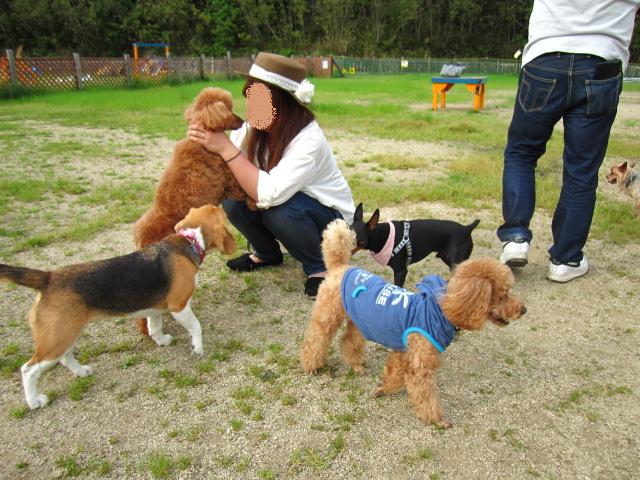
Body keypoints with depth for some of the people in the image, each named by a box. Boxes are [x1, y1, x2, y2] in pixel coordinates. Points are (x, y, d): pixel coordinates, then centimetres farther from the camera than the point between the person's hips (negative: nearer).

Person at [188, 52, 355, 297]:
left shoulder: (309, 140, -31)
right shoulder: (255, 128, -12)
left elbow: (269, 194, -41)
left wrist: (226, 148, -40)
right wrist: (205, 143, -34)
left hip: (330, 215, -6)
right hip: (281, 202, 6)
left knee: (279, 211, -35)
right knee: (233, 201, -18)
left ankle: (317, 267, -7)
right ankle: (267, 253, 10)